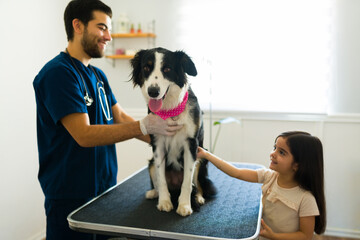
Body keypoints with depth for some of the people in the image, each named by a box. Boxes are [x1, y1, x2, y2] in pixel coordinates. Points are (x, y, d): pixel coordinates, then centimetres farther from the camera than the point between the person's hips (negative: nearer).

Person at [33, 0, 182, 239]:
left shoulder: (98, 75, 11)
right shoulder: (58, 73, -17)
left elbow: (121, 118, 8)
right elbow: (84, 135, -24)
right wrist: (144, 126, -25)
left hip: (106, 185, 8)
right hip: (71, 195, -8)